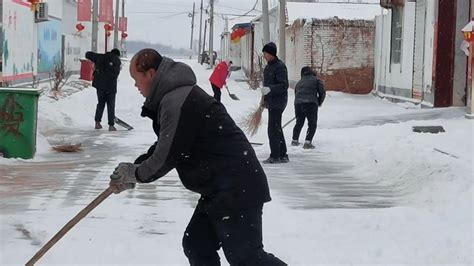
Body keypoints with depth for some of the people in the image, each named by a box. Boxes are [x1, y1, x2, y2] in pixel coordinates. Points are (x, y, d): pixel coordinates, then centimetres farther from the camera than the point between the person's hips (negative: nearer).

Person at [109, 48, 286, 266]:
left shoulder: (177, 102, -19)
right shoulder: (172, 96, 16)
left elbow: (167, 157, -19)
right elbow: (163, 147, 23)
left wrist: (135, 173, -2)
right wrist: (132, 169, 13)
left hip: (237, 190, -11)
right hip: (218, 190, 11)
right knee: (196, 246, 13)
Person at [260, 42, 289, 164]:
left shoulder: (280, 66, -14)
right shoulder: (268, 66, 15)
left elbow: (284, 85, -20)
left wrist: (269, 89, -30)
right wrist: (264, 100, 26)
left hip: (277, 102, -10)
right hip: (271, 102, 10)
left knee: (273, 129, -9)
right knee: (277, 129, 15)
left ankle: (275, 156, -4)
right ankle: (283, 155, 22)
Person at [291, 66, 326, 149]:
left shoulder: (299, 82, 25)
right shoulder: (316, 80, 11)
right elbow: (322, 92, 3)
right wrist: (319, 102, 19)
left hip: (298, 103, 5)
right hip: (311, 103, -5)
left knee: (299, 122, 22)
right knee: (312, 124, 2)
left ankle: (294, 140, 29)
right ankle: (307, 142, -10)